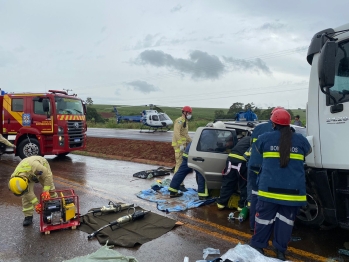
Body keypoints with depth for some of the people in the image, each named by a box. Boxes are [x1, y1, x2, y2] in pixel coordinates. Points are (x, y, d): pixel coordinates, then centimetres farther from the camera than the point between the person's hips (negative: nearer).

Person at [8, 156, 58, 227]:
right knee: (26, 195, -9)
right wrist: (36, 204, -25)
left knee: (50, 189, -2)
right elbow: (28, 192, -24)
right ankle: (28, 216, 3)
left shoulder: (34, 167, -50)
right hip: (28, 173, 2)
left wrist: (46, 191, -38)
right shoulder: (15, 178, -33)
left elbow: (48, 175, -35)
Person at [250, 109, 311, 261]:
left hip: (270, 187, -1)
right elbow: (308, 151, 24)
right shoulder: (300, 139, 3)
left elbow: (257, 148, 19)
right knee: (286, 220, 12)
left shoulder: (265, 138, -1)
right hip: (293, 190, 1)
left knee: (265, 217, 10)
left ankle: (257, 246, 21)